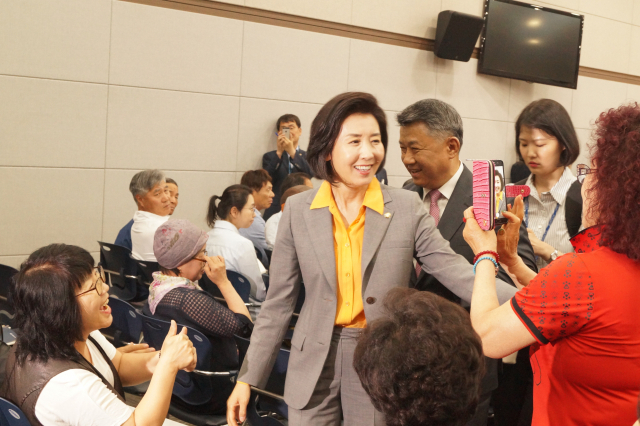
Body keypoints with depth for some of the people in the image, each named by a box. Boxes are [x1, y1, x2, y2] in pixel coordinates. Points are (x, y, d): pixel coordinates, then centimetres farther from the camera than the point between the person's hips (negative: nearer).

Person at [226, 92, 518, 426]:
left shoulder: (407, 207, -4)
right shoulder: (298, 210, -2)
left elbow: (454, 270, -9)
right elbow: (278, 303, 2)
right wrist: (248, 377, 0)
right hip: (314, 365, 1)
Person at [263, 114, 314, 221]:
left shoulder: (307, 157, 13)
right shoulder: (270, 157, 13)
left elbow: (312, 176, -7)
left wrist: (292, 151, -13)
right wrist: (279, 152, -11)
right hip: (275, 212, 0)